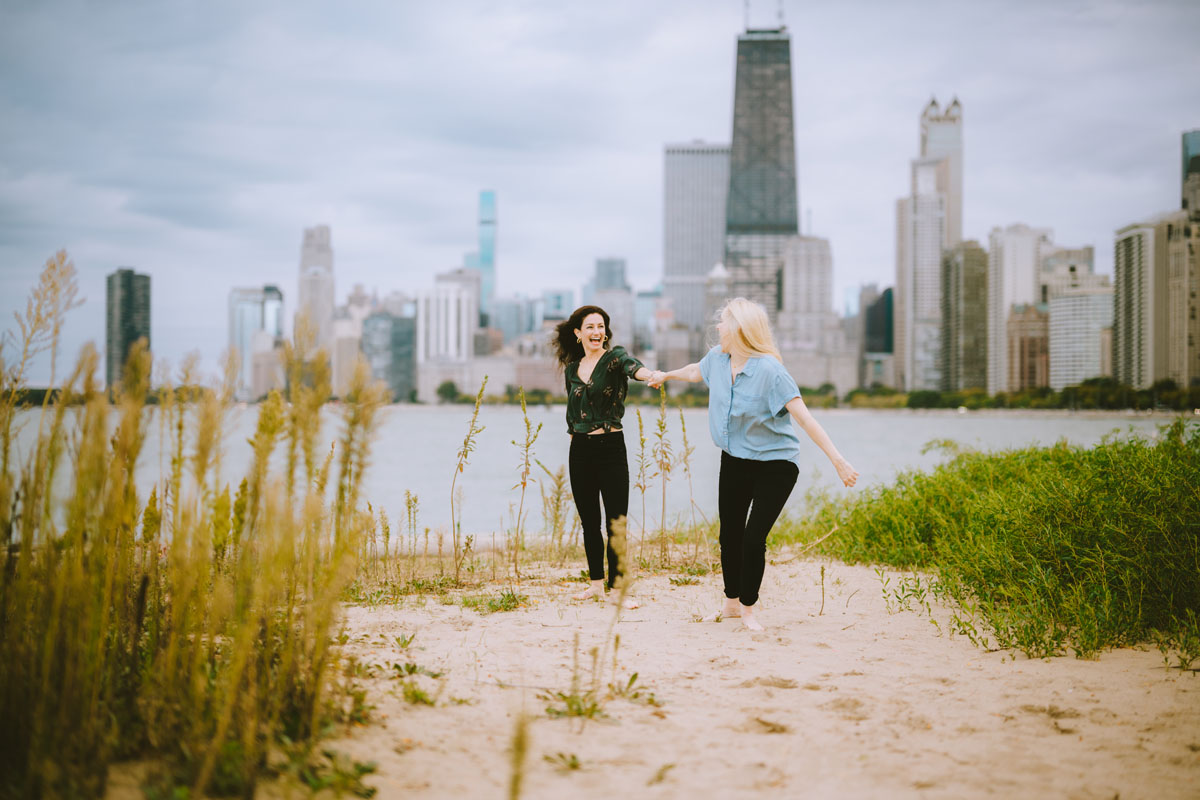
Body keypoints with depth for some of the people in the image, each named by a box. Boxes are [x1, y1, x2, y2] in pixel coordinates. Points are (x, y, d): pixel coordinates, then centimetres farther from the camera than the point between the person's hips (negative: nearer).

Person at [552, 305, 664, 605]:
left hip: (611, 446, -4)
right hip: (580, 450, 4)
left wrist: (651, 374, -52)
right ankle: (596, 583, 22)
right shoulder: (571, 369, 10)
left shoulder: (615, 358, -5)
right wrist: (574, 443, 15)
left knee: (616, 522, -4)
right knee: (589, 521, 11)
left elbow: (633, 367, -29)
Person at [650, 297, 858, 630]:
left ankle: (748, 609, 10)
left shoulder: (769, 370, -24)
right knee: (730, 534, 11)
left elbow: (804, 418, -28)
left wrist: (837, 459, -33)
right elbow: (695, 371, 23)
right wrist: (666, 375, 42)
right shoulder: (718, 359, -3)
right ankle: (731, 603, 30)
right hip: (734, 461, 6)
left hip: (775, 465, -6)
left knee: (753, 538, -11)